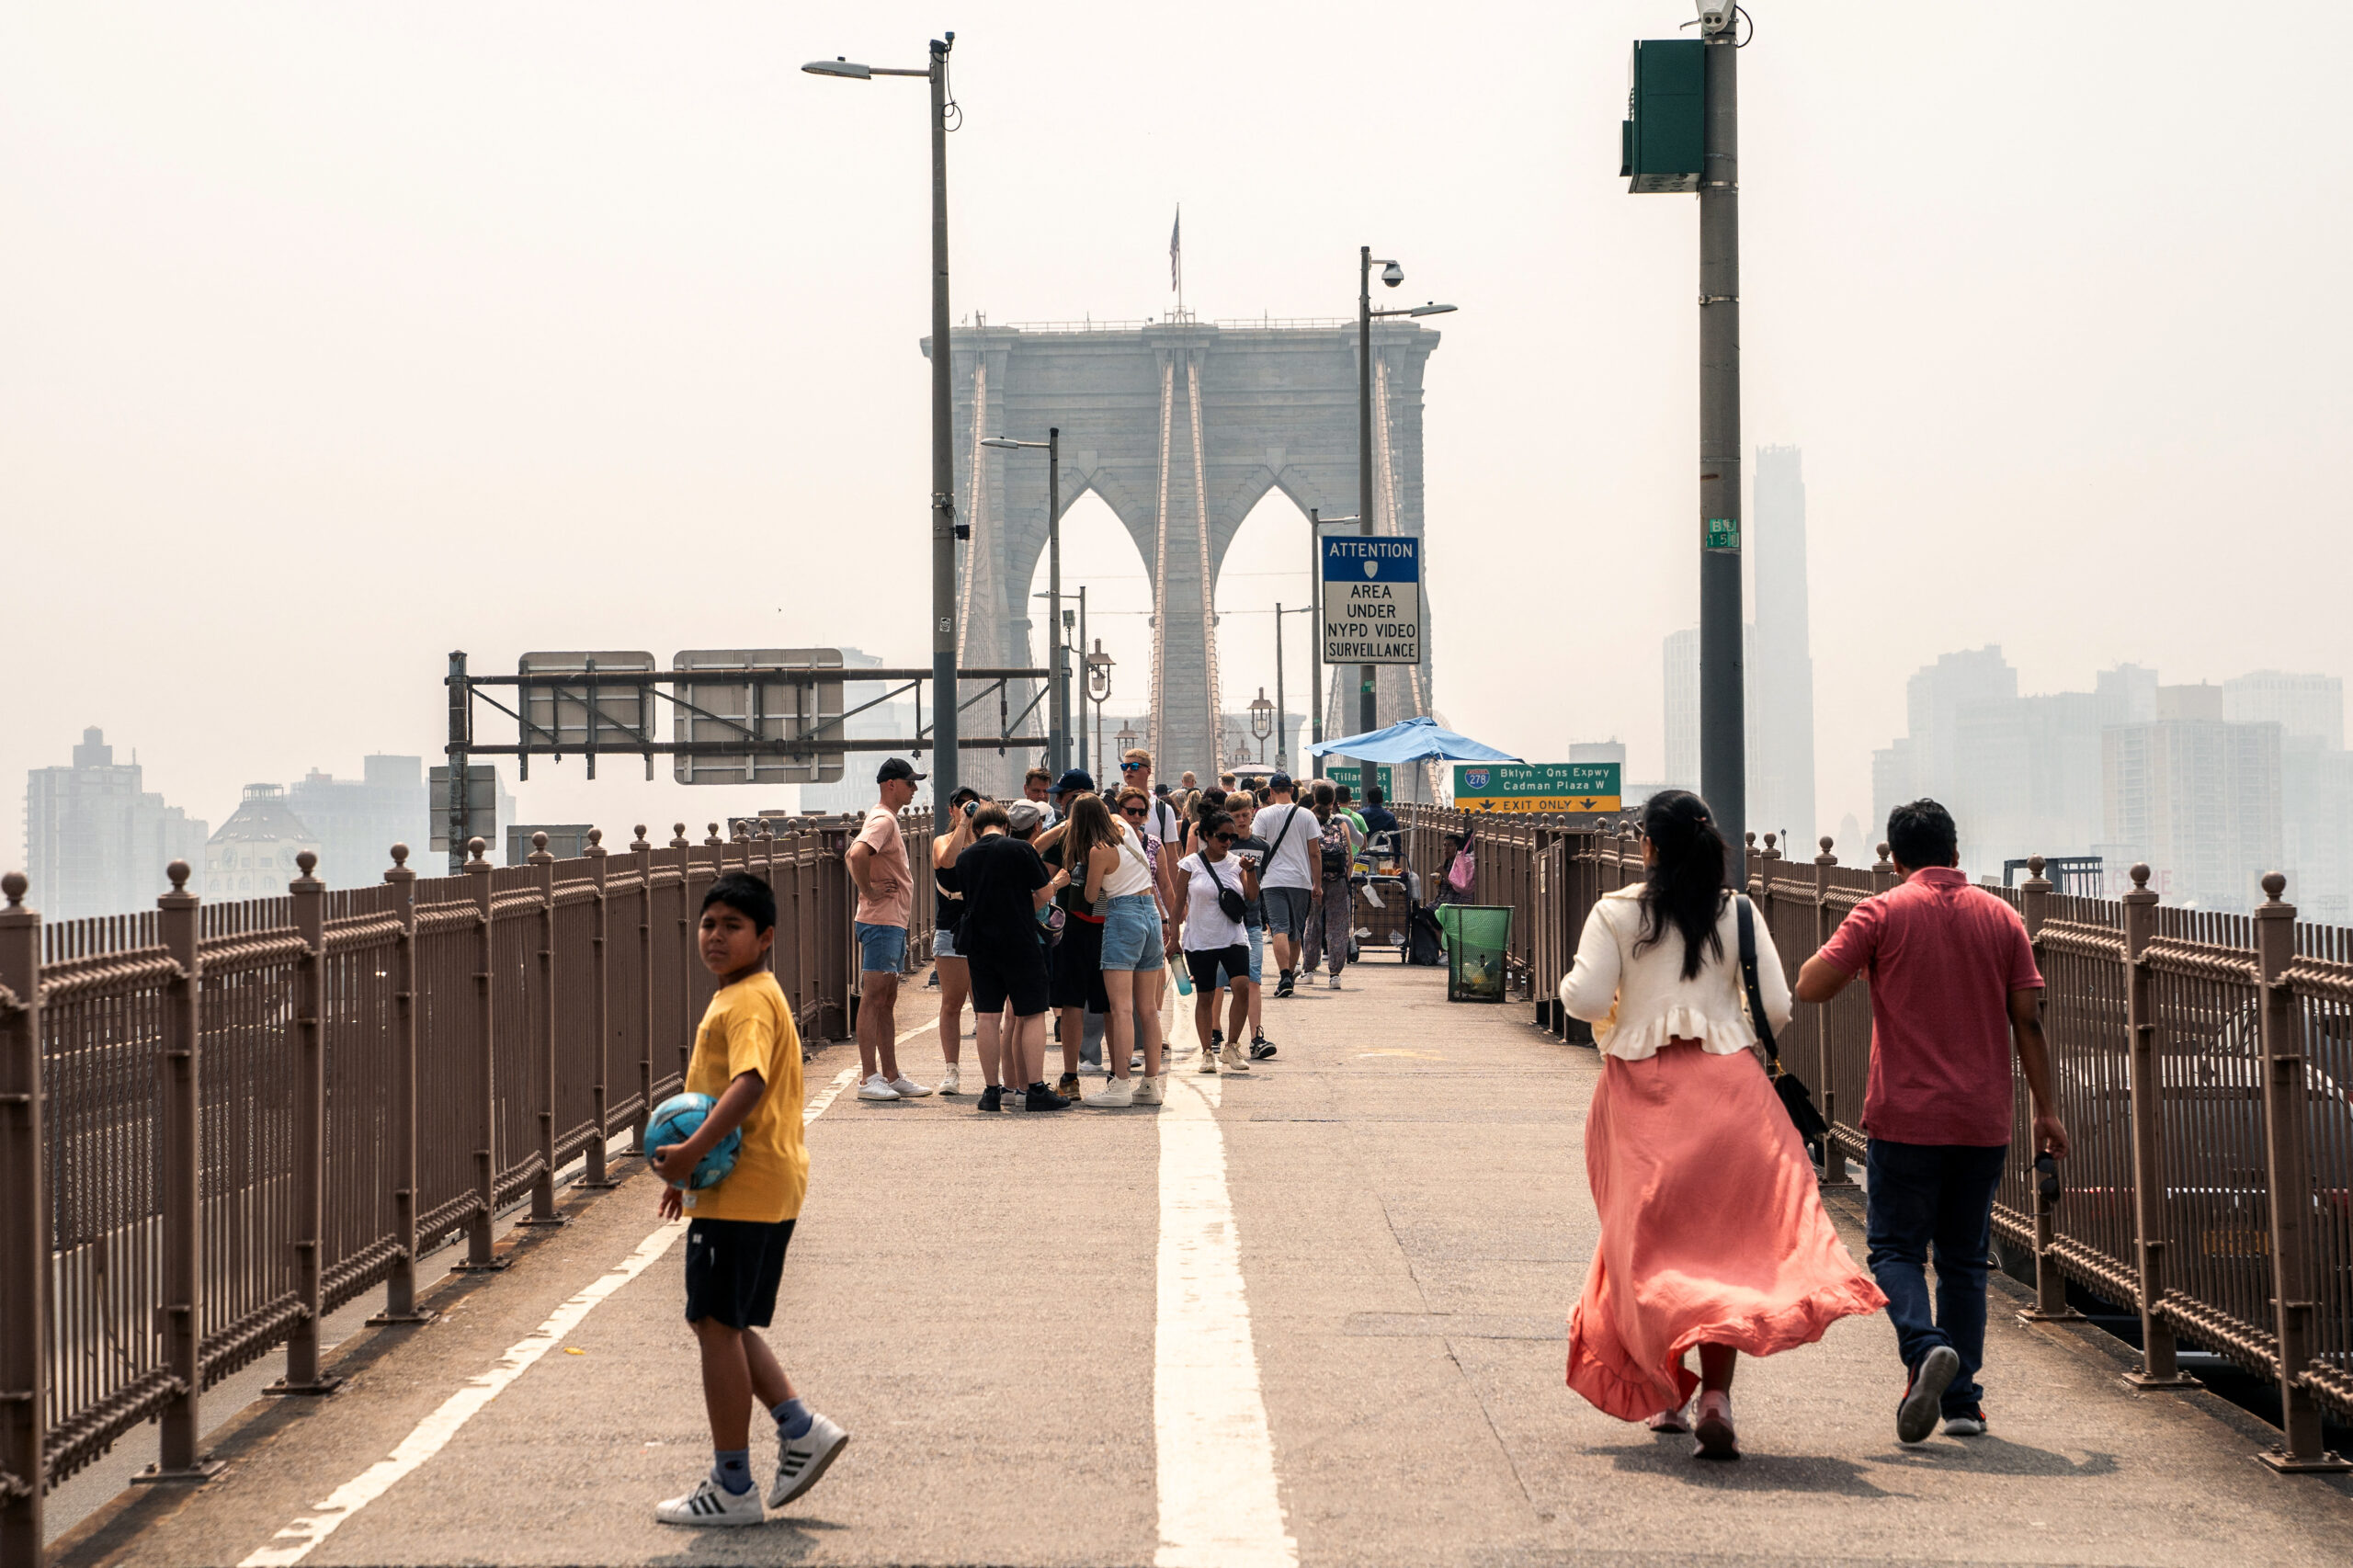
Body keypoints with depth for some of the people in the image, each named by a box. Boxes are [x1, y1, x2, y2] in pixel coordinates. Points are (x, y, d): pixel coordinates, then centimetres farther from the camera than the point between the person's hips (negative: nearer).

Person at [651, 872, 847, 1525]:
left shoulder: (748, 1002, -16)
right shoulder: (733, 997, 18)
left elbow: (749, 1084, -32)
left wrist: (691, 1152, -34)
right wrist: (691, 1165, 27)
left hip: (742, 1192, -10)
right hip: (761, 1188, 10)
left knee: (717, 1326, -3)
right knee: (724, 1324, 17)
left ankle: (732, 1488, 3)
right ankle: (801, 1428, 16)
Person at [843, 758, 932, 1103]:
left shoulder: (886, 819, 18)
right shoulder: (883, 820, -14)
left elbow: (854, 854, 29)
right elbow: (857, 855, -32)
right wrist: (869, 891, -20)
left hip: (893, 923, 11)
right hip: (881, 922, -11)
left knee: (886, 1001, 12)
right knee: (873, 998, -9)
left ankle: (891, 1076, 16)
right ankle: (869, 1078, -10)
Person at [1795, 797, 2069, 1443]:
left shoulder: (1881, 913, -4)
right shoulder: (2001, 918, 6)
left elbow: (1811, 986, -8)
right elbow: (2027, 1020, 5)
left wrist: (1855, 956, 13)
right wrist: (2046, 1109, 11)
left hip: (1904, 1117, -3)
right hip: (1983, 1121, 3)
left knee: (1896, 1249, 4)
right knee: (1964, 1261, 12)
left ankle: (1925, 1348, -23)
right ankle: (1962, 1401, 10)